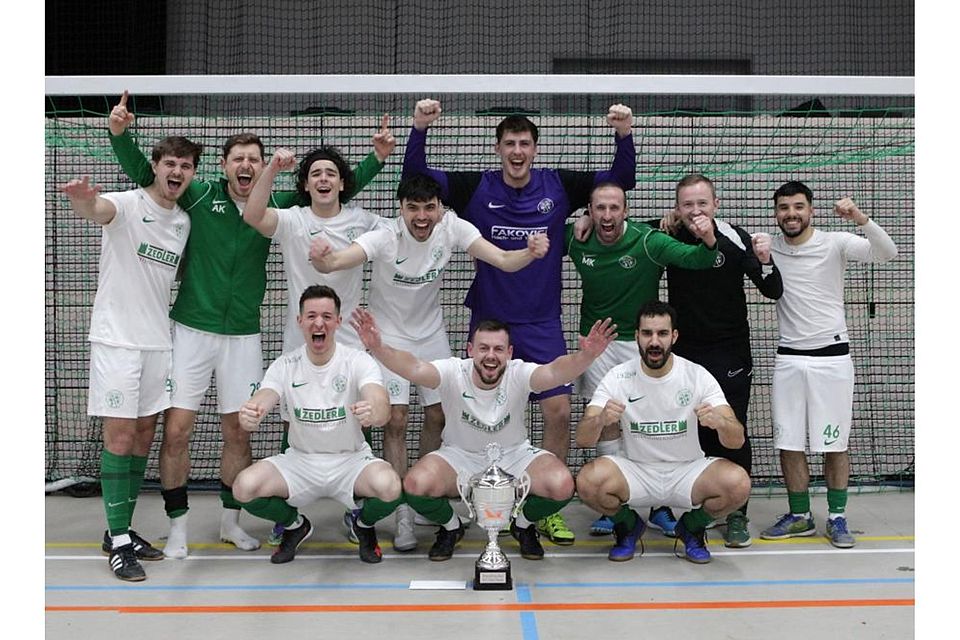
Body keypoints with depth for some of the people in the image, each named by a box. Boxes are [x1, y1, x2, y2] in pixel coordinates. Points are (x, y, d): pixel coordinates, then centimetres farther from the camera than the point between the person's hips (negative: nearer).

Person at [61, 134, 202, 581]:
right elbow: (98, 210, -35)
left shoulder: (184, 222, 10)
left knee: (144, 435, 10)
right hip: (117, 339, -6)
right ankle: (119, 541, 4)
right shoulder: (128, 204, -10)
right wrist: (84, 201, -58)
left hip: (158, 342, 7)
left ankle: (121, 531, 22)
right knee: (119, 437, -5)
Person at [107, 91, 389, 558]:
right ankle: (178, 527, 13)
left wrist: (375, 159, 2)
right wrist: (120, 133, -17)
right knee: (176, 430, -3)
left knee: (238, 433, 9)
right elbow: (143, 172, -1)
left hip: (243, 336, 2)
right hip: (192, 330, -2)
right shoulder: (200, 196, -2)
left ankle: (230, 521, 27)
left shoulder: (274, 205, 2)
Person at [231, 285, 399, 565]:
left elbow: (382, 407, -30)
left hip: (351, 459, -2)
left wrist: (373, 412, -57)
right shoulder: (285, 365, -5)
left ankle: (364, 524, 7)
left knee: (389, 487, -34)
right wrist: (249, 415, -48)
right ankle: (294, 525, 11)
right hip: (300, 460, 2)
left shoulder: (358, 361, -12)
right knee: (244, 487, -24)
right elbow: (261, 401, -21)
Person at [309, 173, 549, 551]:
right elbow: (336, 261, -41)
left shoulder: (452, 228, -18)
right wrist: (322, 259, -65)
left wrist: (530, 253, -43)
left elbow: (503, 260, -22)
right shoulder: (385, 238, -27)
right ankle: (403, 514, 3)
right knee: (396, 421, -7)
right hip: (390, 335, -3)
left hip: (432, 334, 4)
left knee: (437, 416, 9)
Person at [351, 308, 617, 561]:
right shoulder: (453, 372, -20)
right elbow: (414, 369, -38)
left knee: (562, 485, -26)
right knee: (415, 485, -29)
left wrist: (585, 356, -62)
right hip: (459, 456, 0)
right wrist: (378, 349, -58)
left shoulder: (518, 374, -20)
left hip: (514, 455, 0)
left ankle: (523, 525, 11)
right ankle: (451, 527, 9)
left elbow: (553, 372, -40)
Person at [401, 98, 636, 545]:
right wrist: (419, 129, -17)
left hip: (543, 326, 0)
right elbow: (415, 176, -3)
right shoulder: (475, 189, -2)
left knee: (558, 411, -5)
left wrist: (624, 134, -14)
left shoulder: (559, 186, 0)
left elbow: (622, 179, 1)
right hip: (488, 321, 0)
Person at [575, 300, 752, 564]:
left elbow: (737, 440, -15)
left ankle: (692, 528, 7)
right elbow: (581, 439, -18)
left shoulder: (698, 376, -9)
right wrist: (600, 420, -42)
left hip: (687, 471, 0)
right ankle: (628, 527, 7)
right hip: (635, 471, 0)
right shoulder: (618, 377, -10)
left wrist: (719, 422, -40)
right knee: (588, 481, -30)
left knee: (738, 483, -28)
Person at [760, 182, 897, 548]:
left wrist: (861, 220, -34)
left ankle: (837, 518, 18)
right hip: (789, 358, 3)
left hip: (831, 355, -2)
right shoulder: (768, 248, 2)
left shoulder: (834, 244, -6)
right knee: (788, 444, 6)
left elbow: (887, 254, -18)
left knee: (834, 444, 4)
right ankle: (799, 516, 20)